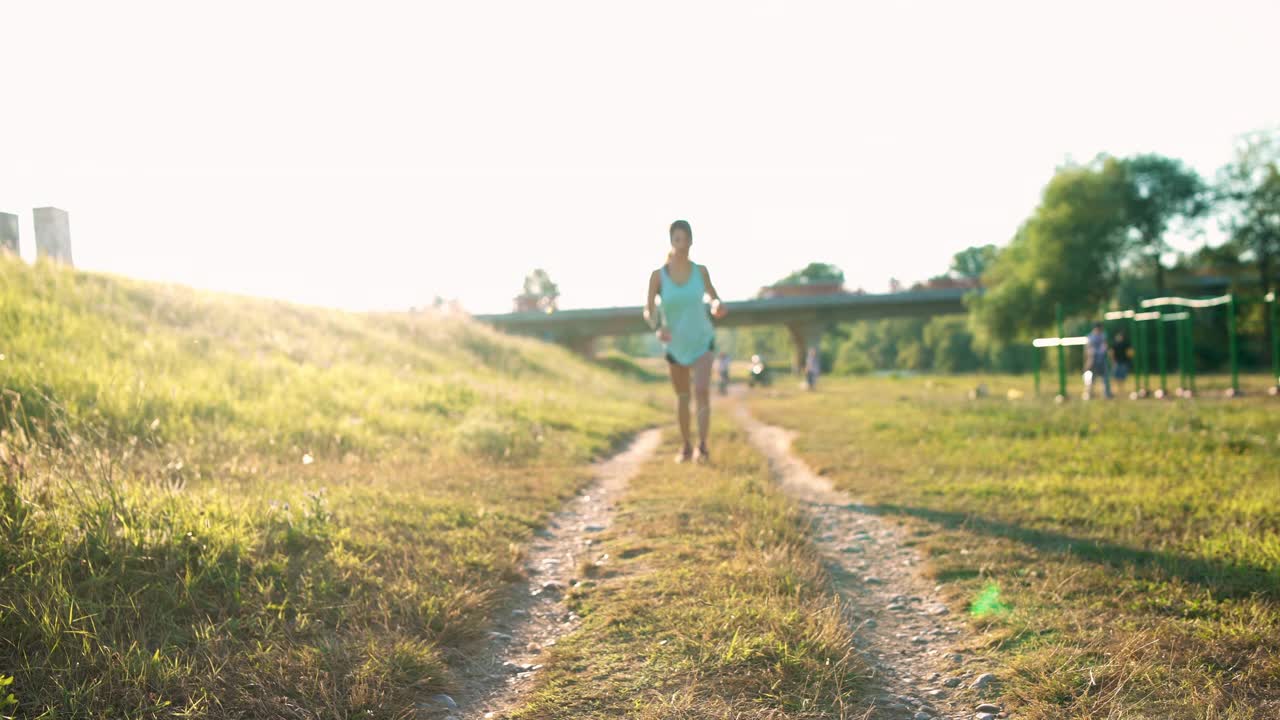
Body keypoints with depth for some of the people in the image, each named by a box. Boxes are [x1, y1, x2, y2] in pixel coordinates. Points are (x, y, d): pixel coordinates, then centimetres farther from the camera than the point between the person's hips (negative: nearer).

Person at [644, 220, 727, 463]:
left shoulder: (700, 270, -10)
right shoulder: (658, 275, -14)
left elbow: (713, 296, 5)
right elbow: (648, 311, -13)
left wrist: (718, 306, -19)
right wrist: (657, 328, -34)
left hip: (702, 342, -1)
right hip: (675, 345, 1)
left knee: (702, 390, -23)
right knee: (682, 397, 15)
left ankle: (702, 445, -18)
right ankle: (686, 446, 33)